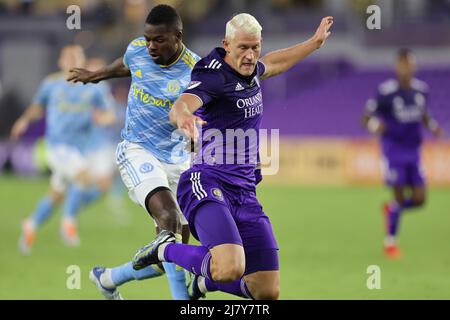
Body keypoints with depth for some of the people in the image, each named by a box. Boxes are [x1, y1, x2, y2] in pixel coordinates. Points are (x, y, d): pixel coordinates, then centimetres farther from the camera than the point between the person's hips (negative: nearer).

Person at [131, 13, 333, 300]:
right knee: (231, 269, -34)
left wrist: (315, 43, 49)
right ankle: (166, 249, -4)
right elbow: (180, 106, -32)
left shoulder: (250, 71, 14)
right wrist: (183, 116, -56)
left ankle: (205, 280, 28)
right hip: (207, 185, -8)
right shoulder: (214, 76, -12)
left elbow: (271, 64, 40)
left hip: (245, 195, 8)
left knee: (268, 292, 0)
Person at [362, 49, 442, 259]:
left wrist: (433, 125, 3)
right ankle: (390, 242, 10)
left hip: (413, 151, 5)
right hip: (394, 149, -5)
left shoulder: (421, 90, 4)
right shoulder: (386, 92, -12)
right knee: (399, 196, -7)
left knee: (419, 199, 0)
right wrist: (375, 126, -30)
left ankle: (391, 209, 32)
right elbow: (366, 118, -8)